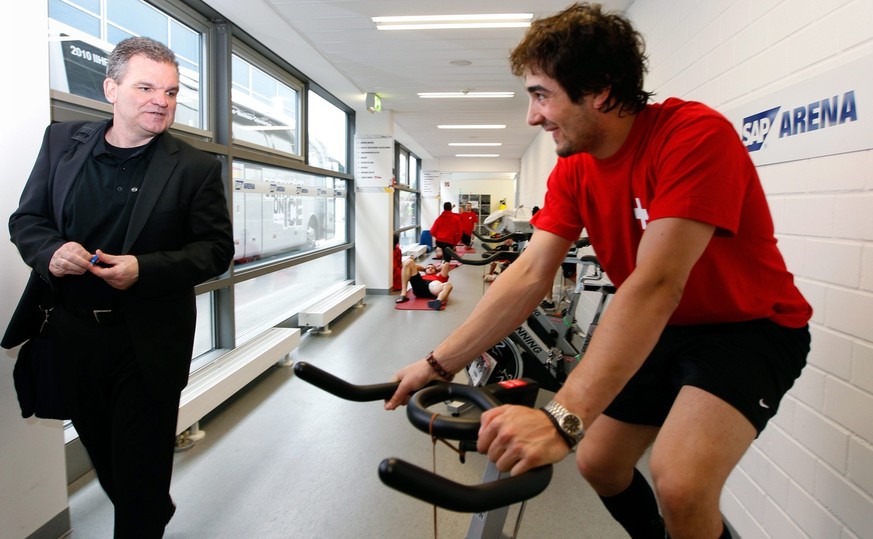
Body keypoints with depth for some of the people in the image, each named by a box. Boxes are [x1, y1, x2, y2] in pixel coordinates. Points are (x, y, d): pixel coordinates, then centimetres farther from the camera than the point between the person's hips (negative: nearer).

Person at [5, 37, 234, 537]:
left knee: (140, 472, 7)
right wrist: (51, 251, -14)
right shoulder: (62, 141, 3)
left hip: (148, 342, -4)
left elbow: (217, 247, -8)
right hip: (71, 333, 5)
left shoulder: (197, 168, -7)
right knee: (103, 455, 23)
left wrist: (145, 269, -23)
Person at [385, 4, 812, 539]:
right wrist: (438, 364, -14)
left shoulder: (695, 134, -26)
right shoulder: (573, 168, -6)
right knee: (598, 462, 9)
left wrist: (562, 417, -43)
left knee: (680, 484, -26)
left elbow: (655, 284, -36)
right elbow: (530, 274, -10)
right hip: (658, 330, 6)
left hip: (748, 325, -6)